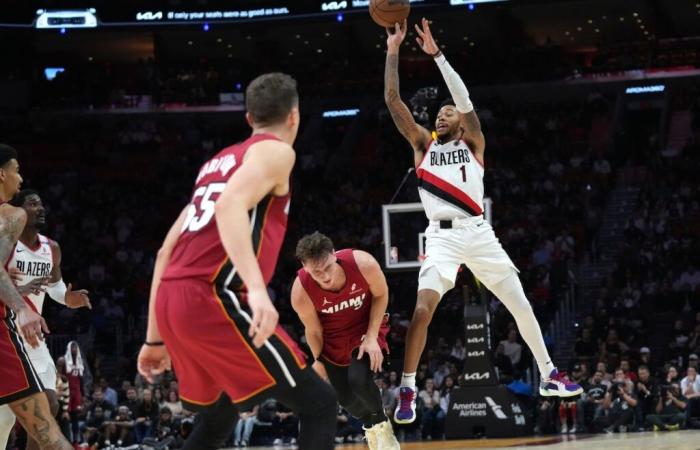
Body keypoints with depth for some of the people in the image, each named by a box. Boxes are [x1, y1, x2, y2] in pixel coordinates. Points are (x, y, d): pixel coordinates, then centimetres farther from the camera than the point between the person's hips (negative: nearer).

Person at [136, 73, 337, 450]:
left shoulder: (218, 162, 27)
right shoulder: (275, 150, 2)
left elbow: (167, 252, 25)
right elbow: (230, 205, -20)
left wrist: (155, 338, 29)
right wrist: (257, 288, -32)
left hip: (172, 299, 9)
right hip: (213, 298, -9)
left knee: (220, 414, 28)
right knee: (320, 405, -3)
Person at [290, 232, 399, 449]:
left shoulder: (363, 264, -34)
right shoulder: (301, 292, -31)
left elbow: (381, 295, -12)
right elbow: (313, 330, -10)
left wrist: (372, 337, -18)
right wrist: (318, 360, 1)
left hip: (366, 327, -2)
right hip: (333, 338, 2)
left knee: (360, 380, -25)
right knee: (346, 399, 5)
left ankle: (380, 423, 6)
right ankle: (370, 425, 41)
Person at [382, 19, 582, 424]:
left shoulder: (473, 143, 11)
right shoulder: (423, 144, 14)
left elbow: (465, 98, -5)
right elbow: (392, 98, 5)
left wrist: (436, 53, -11)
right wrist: (394, 50, -2)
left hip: (478, 233, 1)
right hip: (441, 236, -1)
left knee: (521, 306, 6)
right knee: (423, 308, -20)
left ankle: (550, 376, 21)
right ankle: (407, 392, -16)